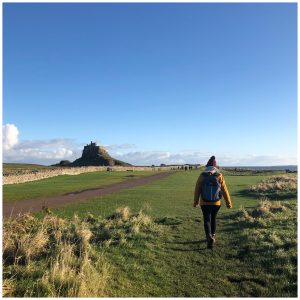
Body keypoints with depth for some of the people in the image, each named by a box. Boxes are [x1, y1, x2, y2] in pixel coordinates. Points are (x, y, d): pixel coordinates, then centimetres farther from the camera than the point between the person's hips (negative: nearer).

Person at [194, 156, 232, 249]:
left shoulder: (202, 176, -8)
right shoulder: (219, 176, -7)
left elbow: (197, 190, -2)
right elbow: (224, 190, -4)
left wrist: (195, 202, 11)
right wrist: (228, 203, 6)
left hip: (204, 203, -1)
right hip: (216, 203, 2)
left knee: (207, 220, 4)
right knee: (213, 219, 20)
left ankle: (209, 237, -17)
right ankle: (212, 236, 33)